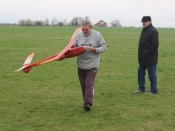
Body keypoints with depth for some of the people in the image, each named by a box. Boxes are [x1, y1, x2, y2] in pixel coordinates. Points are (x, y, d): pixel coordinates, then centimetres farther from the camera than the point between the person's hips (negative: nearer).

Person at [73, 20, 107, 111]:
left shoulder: (97, 35, -5)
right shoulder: (78, 35, 2)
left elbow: (103, 47, -3)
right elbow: (73, 47, 7)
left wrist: (94, 49, -18)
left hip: (92, 65, -4)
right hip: (81, 65, 4)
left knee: (89, 84, -12)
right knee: (83, 85, 10)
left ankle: (88, 103, -12)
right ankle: (87, 101, 23)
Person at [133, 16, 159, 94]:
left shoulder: (153, 31, -15)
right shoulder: (144, 30, 13)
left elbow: (155, 45, -20)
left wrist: (147, 54, -21)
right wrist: (140, 54, 9)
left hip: (150, 58, -9)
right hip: (143, 58, 9)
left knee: (152, 75, 0)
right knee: (140, 72, 15)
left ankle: (153, 91, 11)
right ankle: (141, 89, 26)